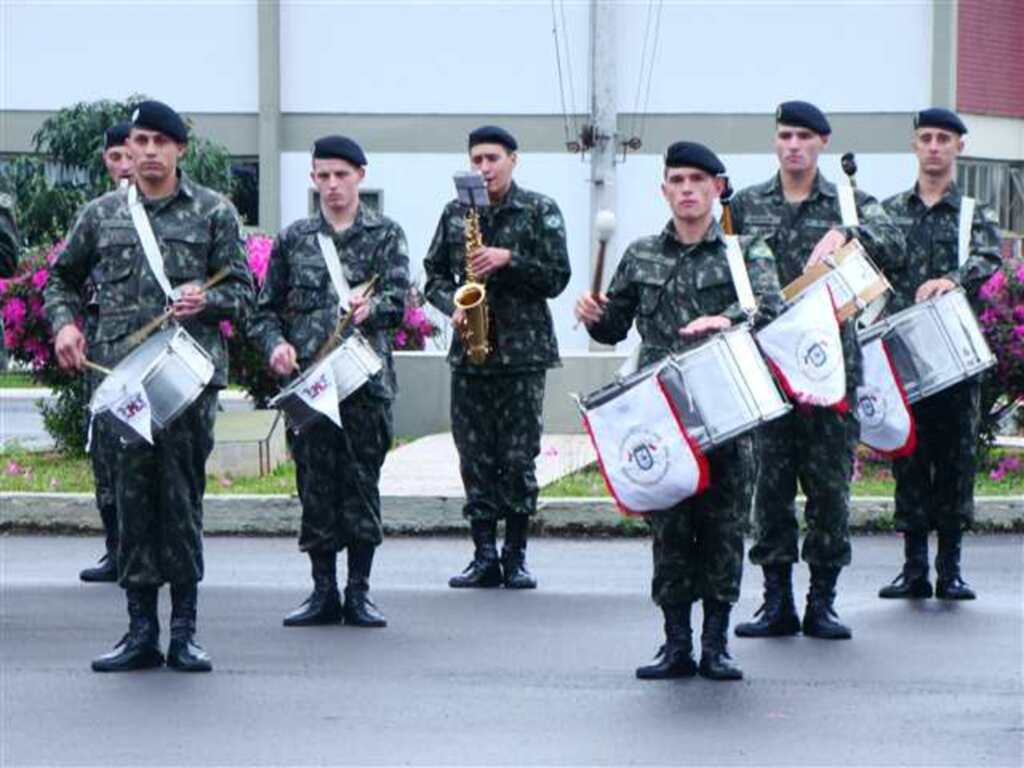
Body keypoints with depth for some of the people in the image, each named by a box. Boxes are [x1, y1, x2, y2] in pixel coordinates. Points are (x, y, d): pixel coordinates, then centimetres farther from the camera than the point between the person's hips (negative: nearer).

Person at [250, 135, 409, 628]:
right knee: (315, 482, 2)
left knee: (362, 481, -1)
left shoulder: (385, 235, 6)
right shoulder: (293, 240, 12)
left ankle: (359, 591, 7)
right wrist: (275, 342, -5)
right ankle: (324, 591, 10)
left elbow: (397, 299, -7)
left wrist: (369, 308, -29)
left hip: (366, 379, -1)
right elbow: (267, 307, 15)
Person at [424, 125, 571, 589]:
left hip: (522, 350, -3)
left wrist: (508, 259, -14)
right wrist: (452, 306, -3)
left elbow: (557, 278, -2)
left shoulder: (540, 211, 2)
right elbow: (435, 273, 16)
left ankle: (515, 556, 5)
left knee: (519, 459, -3)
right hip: (469, 352, 3)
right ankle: (485, 556, 8)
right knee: (474, 459, 3)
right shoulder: (455, 214, 12)